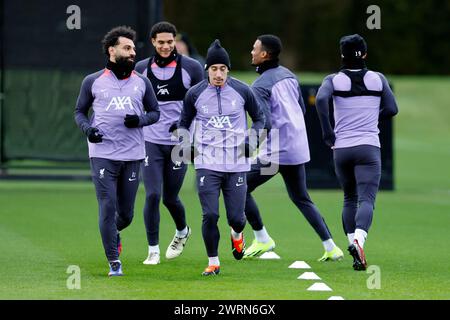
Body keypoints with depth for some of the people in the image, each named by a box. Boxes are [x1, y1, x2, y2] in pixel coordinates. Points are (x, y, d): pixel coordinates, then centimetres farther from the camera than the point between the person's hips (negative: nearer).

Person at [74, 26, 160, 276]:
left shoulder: (141, 82, 10)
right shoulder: (93, 81, 5)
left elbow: (155, 112, 15)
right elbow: (80, 111, 13)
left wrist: (139, 120, -7)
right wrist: (87, 128, -8)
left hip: (132, 156, 2)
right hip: (103, 154, -2)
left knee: (126, 213, 7)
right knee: (108, 207, -10)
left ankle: (113, 232, 41)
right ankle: (114, 262, -3)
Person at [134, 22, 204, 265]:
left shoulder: (191, 68, -3)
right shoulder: (141, 69, 3)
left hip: (180, 143, -1)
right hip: (151, 142, 1)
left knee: (170, 198, 6)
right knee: (152, 195, -11)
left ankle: (182, 232, 38)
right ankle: (153, 250, -1)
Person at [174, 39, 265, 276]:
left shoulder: (242, 91, -1)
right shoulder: (195, 94, 0)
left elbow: (259, 118, 13)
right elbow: (184, 122, 15)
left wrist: (252, 140, -4)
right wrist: (185, 143, -4)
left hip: (237, 165, 0)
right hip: (207, 165, 0)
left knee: (236, 217, -1)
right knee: (210, 215, -10)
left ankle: (237, 234, 36)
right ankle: (213, 262, 7)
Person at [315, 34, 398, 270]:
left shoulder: (334, 80, 1)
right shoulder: (378, 79, 4)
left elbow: (320, 99, -18)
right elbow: (391, 109, 6)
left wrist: (327, 133, -10)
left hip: (341, 148, 1)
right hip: (369, 148, -1)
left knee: (349, 199, 19)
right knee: (366, 200, -10)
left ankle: (352, 243, 8)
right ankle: (359, 239, -36)